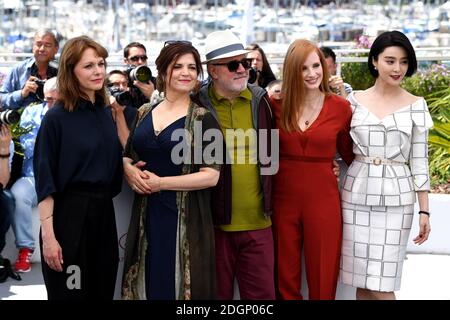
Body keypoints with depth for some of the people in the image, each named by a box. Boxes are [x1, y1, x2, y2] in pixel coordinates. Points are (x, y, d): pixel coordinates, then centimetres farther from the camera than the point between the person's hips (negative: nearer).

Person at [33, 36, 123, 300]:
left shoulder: (106, 112, 9)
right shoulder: (57, 117, -9)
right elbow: (45, 182, -12)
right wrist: (48, 236, -17)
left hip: (104, 212, 6)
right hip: (68, 214, -6)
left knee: (103, 290, 13)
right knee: (69, 293, 3)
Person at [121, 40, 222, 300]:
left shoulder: (203, 119, -5)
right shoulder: (144, 113, 9)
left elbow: (211, 176, -12)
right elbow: (128, 156, 19)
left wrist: (161, 183, -15)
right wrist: (129, 170, -5)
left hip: (185, 218, -4)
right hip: (146, 215, 4)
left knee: (177, 285, 1)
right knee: (146, 284, 11)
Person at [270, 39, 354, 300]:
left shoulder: (340, 107, -3)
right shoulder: (276, 105, -1)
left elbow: (350, 153, 8)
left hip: (323, 200, -1)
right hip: (283, 198, 1)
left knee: (323, 278, 9)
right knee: (285, 279, 12)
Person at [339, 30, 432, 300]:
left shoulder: (416, 105, 2)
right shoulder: (355, 100, 5)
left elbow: (419, 160, 2)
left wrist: (425, 210, -1)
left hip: (396, 197, -2)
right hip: (357, 194, 2)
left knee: (381, 283, -4)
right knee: (360, 279, 6)